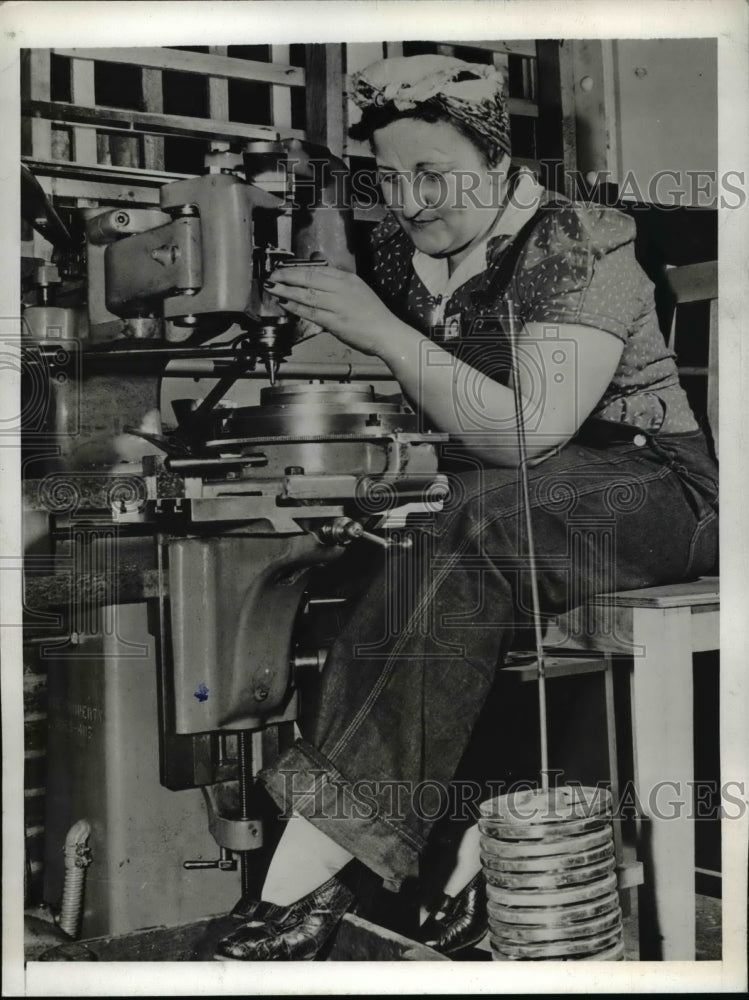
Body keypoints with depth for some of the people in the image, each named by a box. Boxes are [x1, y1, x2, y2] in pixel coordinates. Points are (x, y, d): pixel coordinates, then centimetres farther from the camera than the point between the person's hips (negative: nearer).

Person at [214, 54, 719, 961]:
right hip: (488, 502, 6)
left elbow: (527, 434, -22)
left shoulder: (578, 249, -10)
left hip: (646, 488, -6)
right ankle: (466, 840, -25)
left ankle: (309, 874, -35)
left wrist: (383, 332, -24)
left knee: (468, 538, -34)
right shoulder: (399, 252, 8)